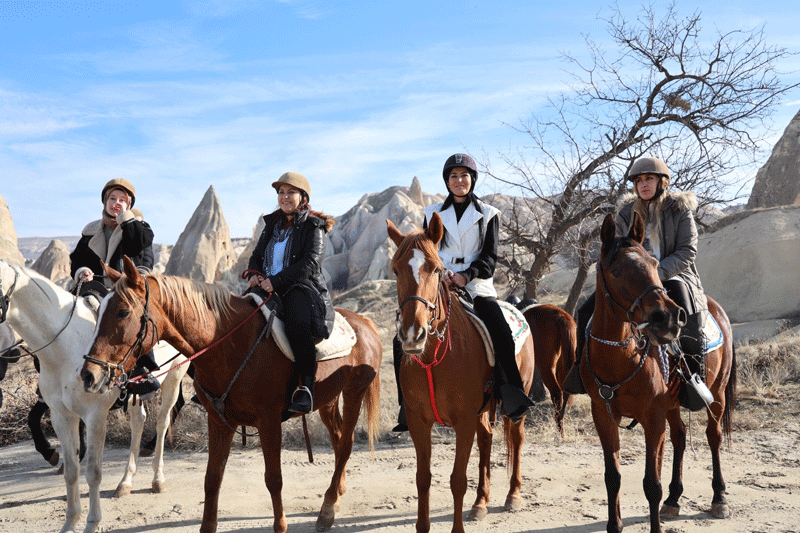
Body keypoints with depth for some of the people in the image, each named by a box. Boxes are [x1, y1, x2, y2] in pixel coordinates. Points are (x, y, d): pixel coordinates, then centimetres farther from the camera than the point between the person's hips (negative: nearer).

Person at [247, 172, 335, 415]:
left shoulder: (313, 226, 1)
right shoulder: (272, 224, 21)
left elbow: (310, 263, -12)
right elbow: (257, 255, 24)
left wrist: (276, 281, -21)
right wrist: (254, 274, -1)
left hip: (303, 288, -6)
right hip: (268, 289, 7)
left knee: (297, 322, -37)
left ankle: (306, 387, -33)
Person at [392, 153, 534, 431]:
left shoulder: (488, 214, 10)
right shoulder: (433, 214, 14)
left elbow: (489, 257, 1)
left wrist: (466, 275, -17)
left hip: (477, 286, -2)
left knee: (502, 335, -26)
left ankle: (513, 397, -9)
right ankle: (408, 406, -2)